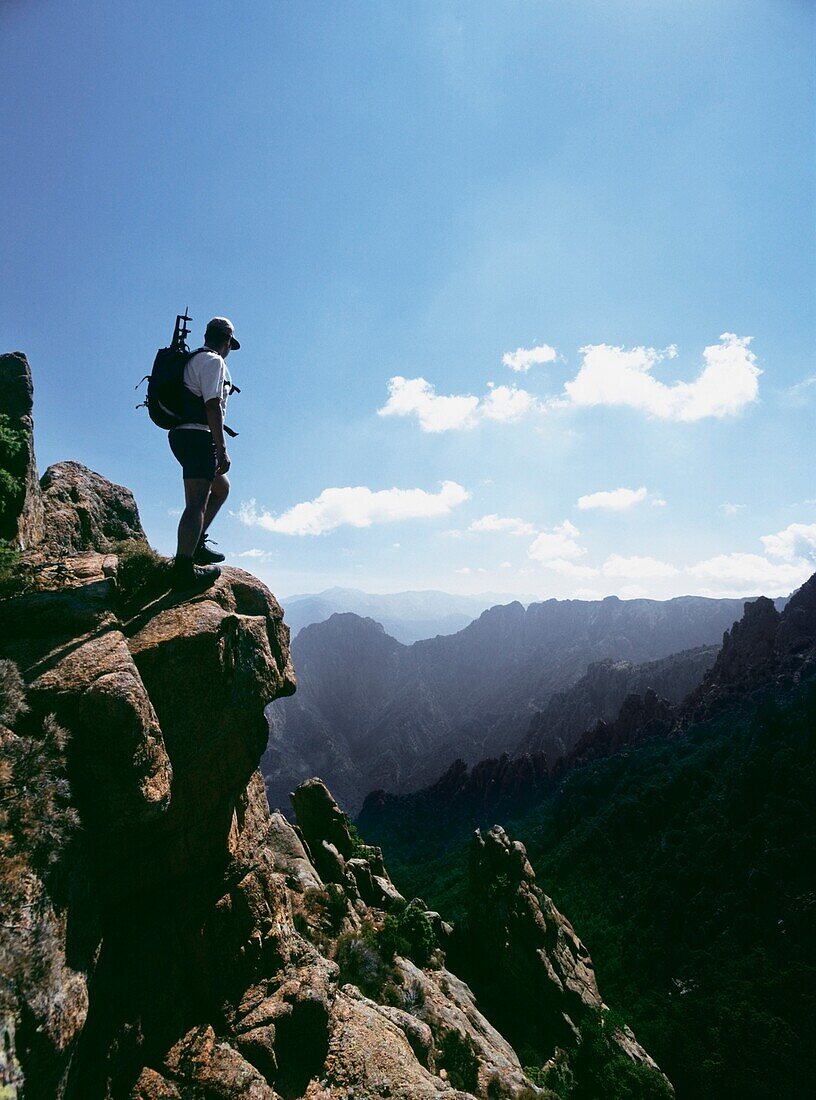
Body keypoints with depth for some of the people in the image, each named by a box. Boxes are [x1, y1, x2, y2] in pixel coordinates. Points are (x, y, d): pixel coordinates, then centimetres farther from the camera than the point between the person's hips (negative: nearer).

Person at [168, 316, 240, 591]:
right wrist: (222, 449, -20)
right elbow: (212, 405, -17)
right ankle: (184, 567, -25)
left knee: (221, 487, 23)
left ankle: (196, 544, 21)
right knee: (197, 503, -17)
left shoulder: (193, 360, 25)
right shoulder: (213, 361, -5)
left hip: (183, 434, 10)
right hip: (198, 436, -10)